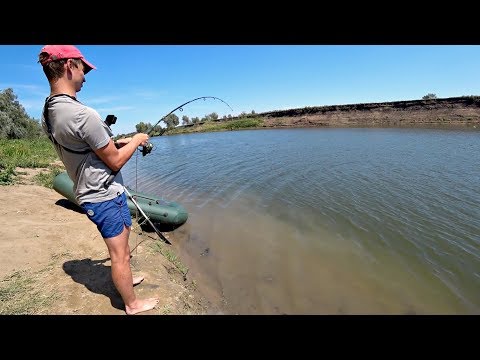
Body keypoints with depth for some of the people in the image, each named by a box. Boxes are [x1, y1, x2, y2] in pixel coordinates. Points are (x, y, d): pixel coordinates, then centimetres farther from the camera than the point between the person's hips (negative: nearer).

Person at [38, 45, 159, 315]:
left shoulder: (49, 112, 4)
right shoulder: (84, 114, -25)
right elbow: (115, 161, -18)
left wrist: (119, 141, 11)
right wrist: (136, 140, -4)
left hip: (89, 193, 9)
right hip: (105, 196, -9)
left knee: (121, 243, 27)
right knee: (119, 253, 7)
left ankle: (126, 279, 48)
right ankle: (133, 304, 26)